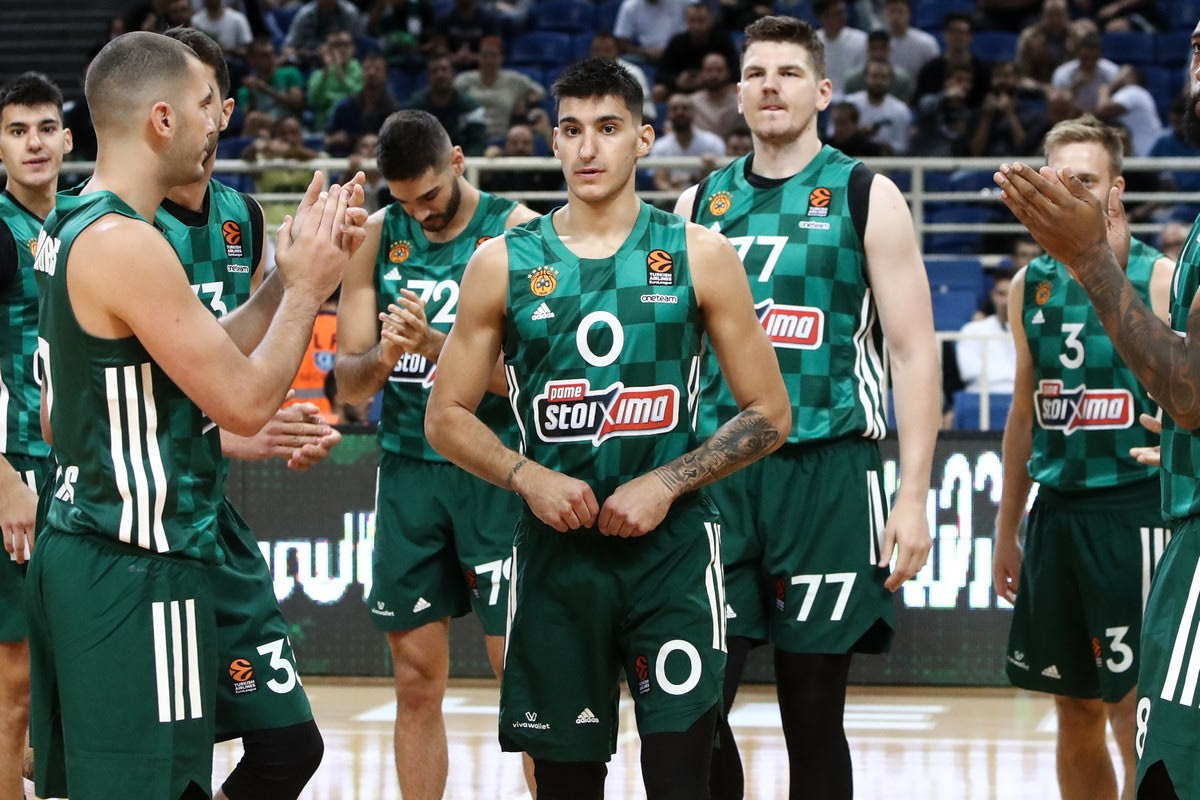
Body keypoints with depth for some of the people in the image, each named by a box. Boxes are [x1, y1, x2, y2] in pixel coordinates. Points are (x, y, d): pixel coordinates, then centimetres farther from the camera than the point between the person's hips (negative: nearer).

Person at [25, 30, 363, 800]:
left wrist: (288, 282, 11)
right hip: (139, 574, -10)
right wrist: (307, 288, -4)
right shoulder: (126, 245, -18)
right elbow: (245, 400, -17)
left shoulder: (68, 228, 12)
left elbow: (203, 358, 17)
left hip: (77, 553, 10)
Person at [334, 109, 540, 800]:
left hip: (495, 475, -4)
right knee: (417, 685, 6)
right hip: (408, 470, 4)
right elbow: (348, 384, 4)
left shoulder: (516, 231, -6)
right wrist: (381, 359, -18)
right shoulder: (377, 237, 5)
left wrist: (434, 346, -27)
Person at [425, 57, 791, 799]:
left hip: (672, 548, -1)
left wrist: (667, 483, -12)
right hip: (556, 550, 2)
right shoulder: (503, 264, 4)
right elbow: (447, 416, 8)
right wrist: (528, 477, -10)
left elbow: (769, 414, 2)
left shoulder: (699, 255, 1)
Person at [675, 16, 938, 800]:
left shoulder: (865, 197, 1)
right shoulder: (702, 203, 11)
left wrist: (913, 496, -11)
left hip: (827, 472, -3)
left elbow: (915, 353, -2)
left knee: (814, 715, 3)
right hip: (715, 472, 3)